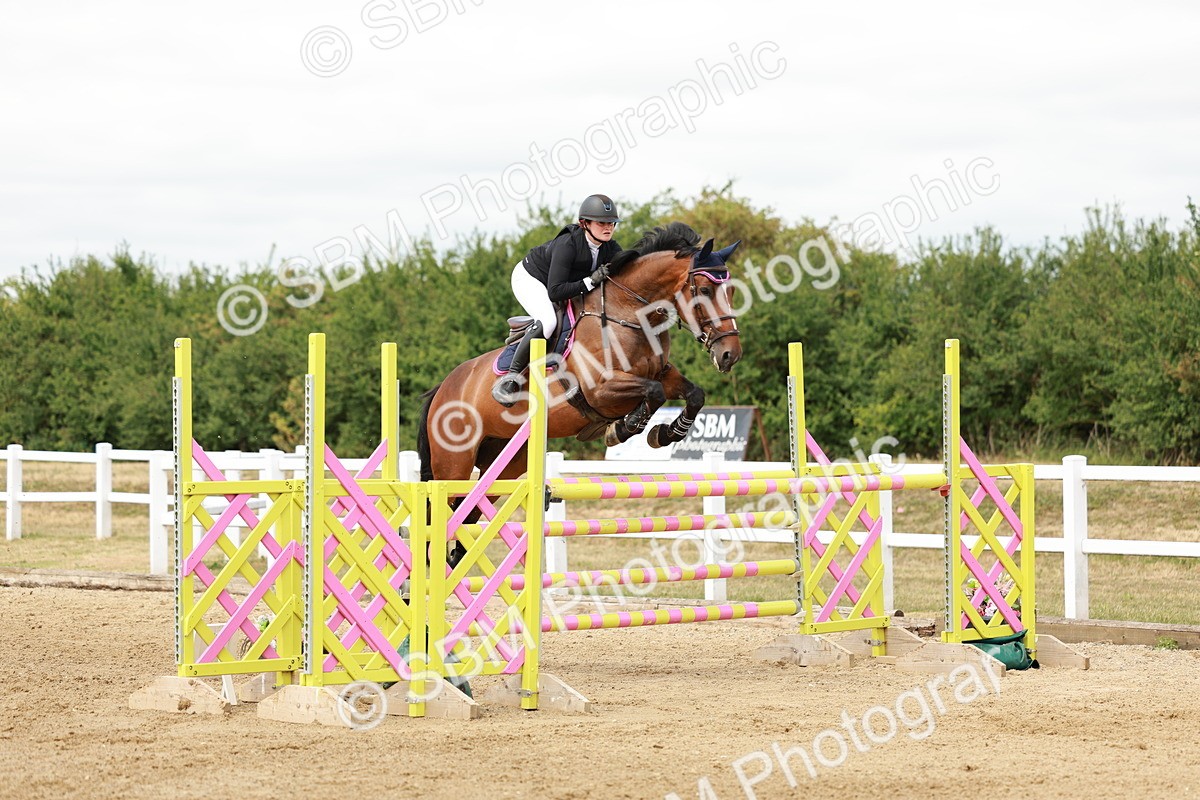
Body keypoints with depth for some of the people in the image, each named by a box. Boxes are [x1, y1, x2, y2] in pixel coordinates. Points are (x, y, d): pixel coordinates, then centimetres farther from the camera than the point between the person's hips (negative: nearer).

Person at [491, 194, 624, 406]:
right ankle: (510, 379, -26)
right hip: (530, 278, -8)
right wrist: (590, 282, -47)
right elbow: (555, 292, -41)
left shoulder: (611, 249, -17)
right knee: (548, 321, -32)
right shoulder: (567, 245, -37)